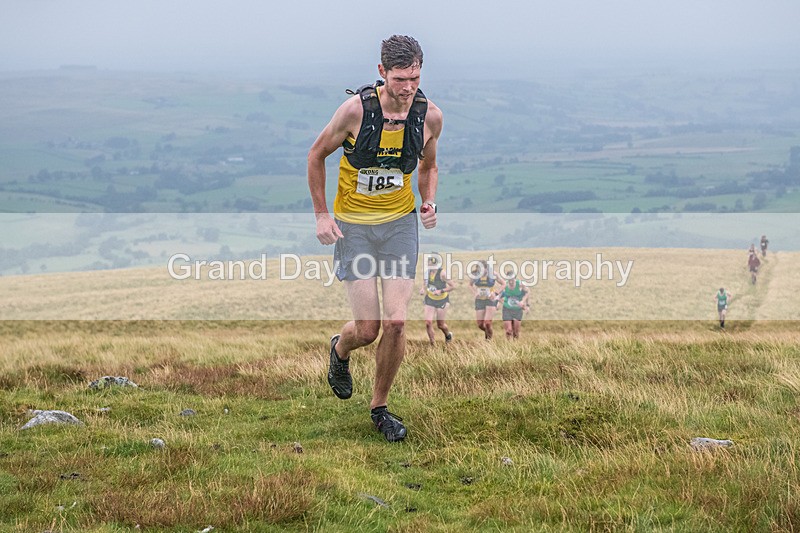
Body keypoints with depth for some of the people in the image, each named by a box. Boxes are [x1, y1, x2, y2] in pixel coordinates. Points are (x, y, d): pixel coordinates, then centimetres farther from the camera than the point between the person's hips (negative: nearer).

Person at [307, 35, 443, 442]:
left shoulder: (430, 116, -9)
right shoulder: (356, 109, -19)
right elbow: (316, 155, -3)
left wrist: (429, 202, -6)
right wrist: (321, 214, -6)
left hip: (400, 224, 2)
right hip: (353, 225, -2)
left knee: (395, 322, -7)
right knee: (368, 328, -6)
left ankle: (380, 407, 14)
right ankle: (340, 350, 33)